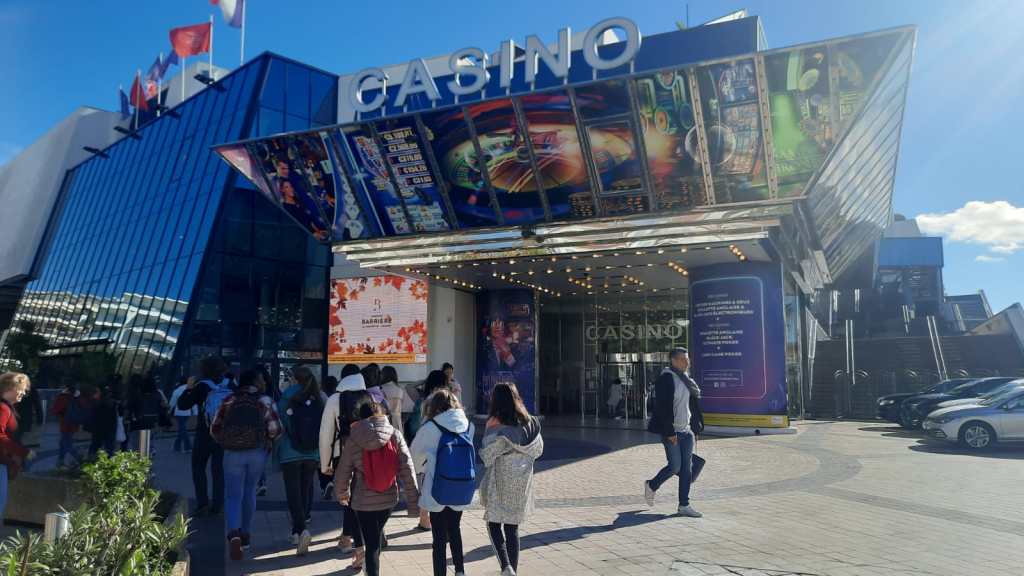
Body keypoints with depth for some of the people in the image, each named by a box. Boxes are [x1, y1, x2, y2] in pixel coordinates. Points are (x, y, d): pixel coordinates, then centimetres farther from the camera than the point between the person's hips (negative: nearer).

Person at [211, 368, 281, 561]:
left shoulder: (229, 400, 2)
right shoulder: (265, 401, -3)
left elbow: (214, 429, 4)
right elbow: (275, 428, -10)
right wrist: (267, 439, 10)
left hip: (233, 453, 0)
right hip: (258, 452, 0)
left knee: (233, 495, 2)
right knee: (249, 492, 17)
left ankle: (234, 535, -20)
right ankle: (245, 535, 27)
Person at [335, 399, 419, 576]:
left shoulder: (353, 439, -11)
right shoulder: (395, 435, -8)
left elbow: (343, 470, -3)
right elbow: (407, 470, -10)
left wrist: (342, 493, 17)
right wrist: (413, 502, -4)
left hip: (364, 501, -3)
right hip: (389, 498, 3)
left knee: (371, 543, 7)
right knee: (377, 532, 28)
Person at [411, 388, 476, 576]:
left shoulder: (430, 428, -14)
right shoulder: (468, 425, -3)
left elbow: (416, 454, 0)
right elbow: (470, 457, 5)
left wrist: (423, 467, 20)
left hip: (437, 490, -4)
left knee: (439, 537, 9)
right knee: (454, 529, 24)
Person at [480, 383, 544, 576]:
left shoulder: (496, 423, -14)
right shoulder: (530, 422, 2)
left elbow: (488, 455, -14)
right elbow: (538, 449, 9)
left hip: (500, 480, -5)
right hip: (523, 480, 5)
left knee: (494, 524, 6)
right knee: (513, 527, 15)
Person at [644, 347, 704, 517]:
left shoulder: (686, 379, 12)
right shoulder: (666, 379, -14)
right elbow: (664, 408, -19)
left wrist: (696, 426, 13)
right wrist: (670, 432, -21)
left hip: (686, 430, 8)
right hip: (672, 431, -8)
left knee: (687, 467, 6)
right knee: (675, 466, -4)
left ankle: (684, 505, 13)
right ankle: (651, 486, 22)